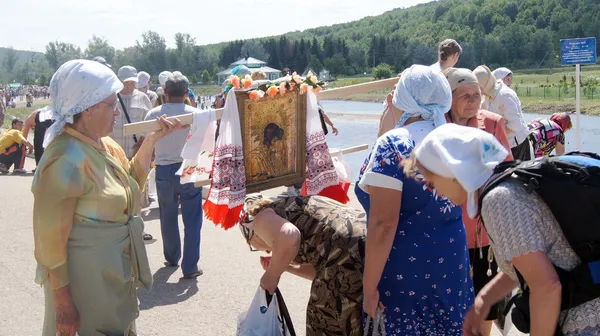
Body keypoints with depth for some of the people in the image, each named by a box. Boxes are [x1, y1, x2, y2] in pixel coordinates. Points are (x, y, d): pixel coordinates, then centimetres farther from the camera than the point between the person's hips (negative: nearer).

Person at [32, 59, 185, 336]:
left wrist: (151, 140, 4)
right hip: (86, 277, -9)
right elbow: (50, 237, -22)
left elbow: (131, 182, 18)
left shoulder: (103, 145, 3)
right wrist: (63, 302, -19)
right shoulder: (66, 159, -24)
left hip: (116, 270, 9)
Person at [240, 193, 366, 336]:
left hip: (348, 259, -9)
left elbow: (289, 237, -17)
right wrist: (283, 266, 32)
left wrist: (272, 274, -1)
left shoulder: (263, 218, 8)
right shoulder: (295, 212, 31)